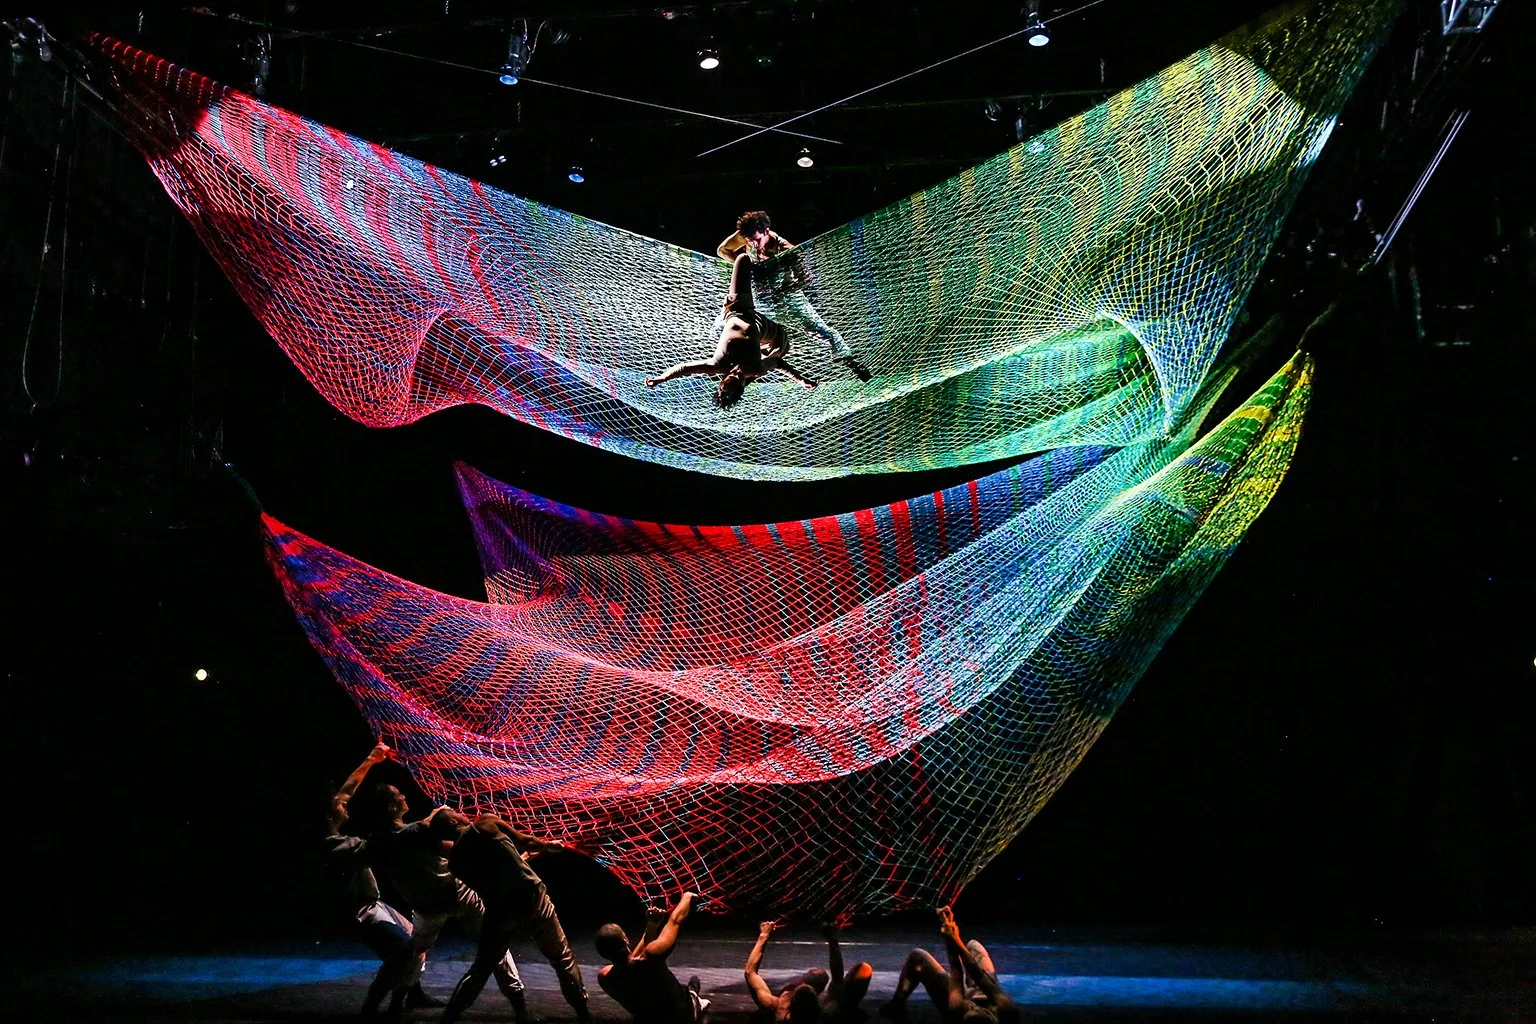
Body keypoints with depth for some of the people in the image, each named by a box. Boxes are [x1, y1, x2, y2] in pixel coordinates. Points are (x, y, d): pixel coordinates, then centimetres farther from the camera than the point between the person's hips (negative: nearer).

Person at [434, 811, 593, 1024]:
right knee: (562, 958, 15)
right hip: (531, 898, -2)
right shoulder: (487, 824, -4)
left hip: (500, 912, 2)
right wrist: (548, 845, 24)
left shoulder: (455, 861, 6)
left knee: (479, 970, 21)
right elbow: (524, 842, 4)